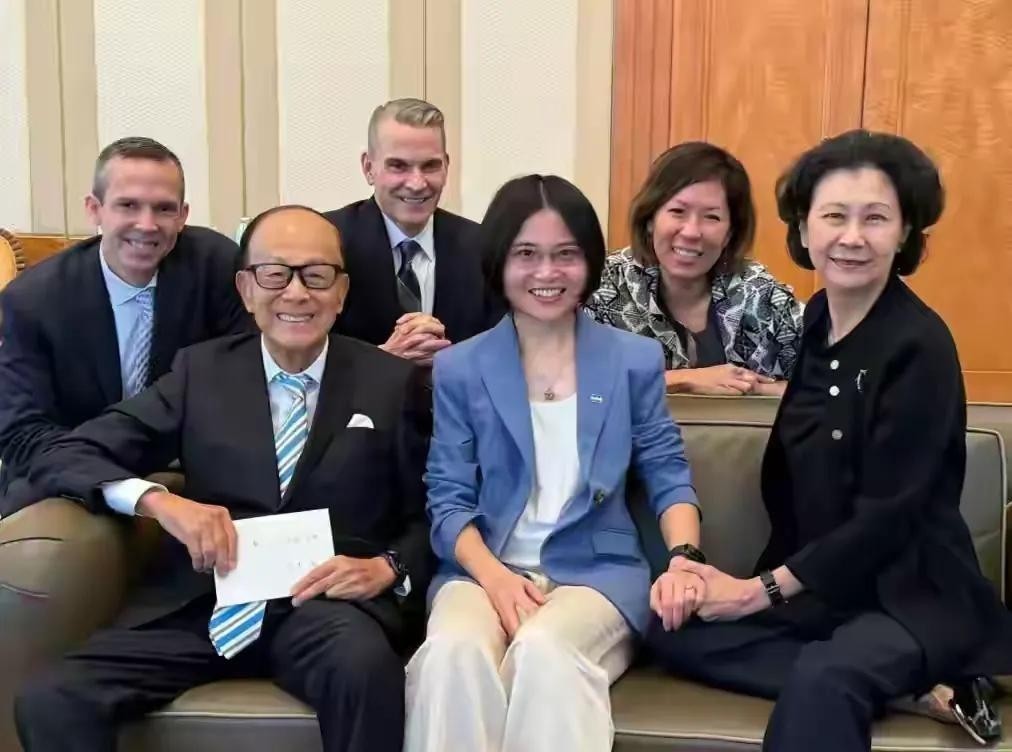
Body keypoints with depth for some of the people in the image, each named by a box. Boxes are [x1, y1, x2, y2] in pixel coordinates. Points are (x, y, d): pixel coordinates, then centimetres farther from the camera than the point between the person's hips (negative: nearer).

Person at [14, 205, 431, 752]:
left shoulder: (393, 382, 8)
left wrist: (390, 567, -12)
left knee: (364, 665, -36)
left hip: (329, 606, -1)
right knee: (47, 703, -25)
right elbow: (62, 457, 7)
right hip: (201, 603, 1)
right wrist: (159, 501, -12)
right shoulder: (201, 371, 11)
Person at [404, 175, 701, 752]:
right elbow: (448, 500, 2)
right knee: (454, 651, -32)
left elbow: (668, 476, 6)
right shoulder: (459, 369, 7)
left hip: (596, 570, 0)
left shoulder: (635, 360, 9)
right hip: (484, 568, 1)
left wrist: (684, 556, -16)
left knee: (542, 651, -33)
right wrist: (495, 576, -17)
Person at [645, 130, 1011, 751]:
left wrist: (761, 590, -14)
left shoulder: (920, 345, -14)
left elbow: (885, 518, -17)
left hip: (909, 592, -9)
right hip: (819, 585, 9)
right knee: (672, 627, -15)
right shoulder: (814, 321, 7)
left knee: (819, 682, -39)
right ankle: (918, 689, -13)